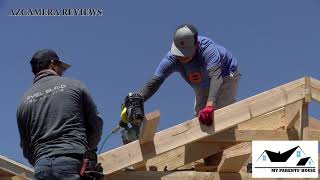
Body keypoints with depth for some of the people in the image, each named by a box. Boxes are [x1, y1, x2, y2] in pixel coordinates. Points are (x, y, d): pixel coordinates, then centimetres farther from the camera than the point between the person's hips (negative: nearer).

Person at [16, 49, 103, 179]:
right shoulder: (74, 86, 10)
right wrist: (86, 151, 28)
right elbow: (96, 124, 13)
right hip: (74, 162, -3)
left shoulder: (24, 101, 18)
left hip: (41, 166, 4)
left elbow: (26, 148, 20)